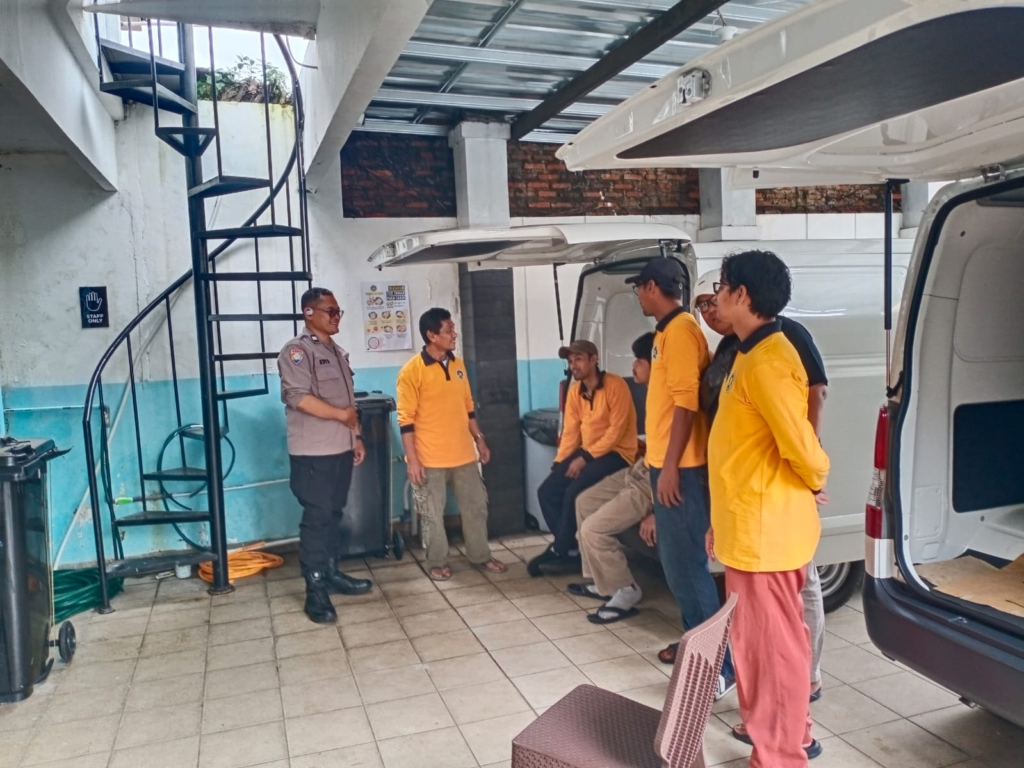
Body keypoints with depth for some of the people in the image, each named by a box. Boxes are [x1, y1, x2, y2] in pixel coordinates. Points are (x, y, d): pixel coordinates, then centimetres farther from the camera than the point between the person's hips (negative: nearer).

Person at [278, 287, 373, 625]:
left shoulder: (338, 353, 16)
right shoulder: (297, 351, -11)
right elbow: (298, 397, -24)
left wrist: (356, 437, 18)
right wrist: (341, 415, -16)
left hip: (341, 449, 8)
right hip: (313, 453, -8)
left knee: (334, 515, 15)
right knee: (316, 518, -5)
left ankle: (331, 574, 26)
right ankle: (315, 591, 1)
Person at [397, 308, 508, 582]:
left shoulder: (458, 365, 7)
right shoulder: (412, 371, -13)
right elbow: (406, 419, -13)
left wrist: (479, 440, 14)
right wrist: (412, 459, -15)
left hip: (463, 455, 6)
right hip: (430, 459, -6)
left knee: (476, 507, 14)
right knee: (433, 515, 7)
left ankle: (481, 555, 30)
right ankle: (438, 563, 24)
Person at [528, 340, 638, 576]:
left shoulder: (615, 385, -14)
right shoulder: (574, 391, 8)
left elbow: (616, 430, -19)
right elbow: (570, 431, 8)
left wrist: (585, 458, -21)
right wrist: (559, 462, -3)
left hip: (615, 453, -7)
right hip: (586, 452, 8)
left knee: (574, 492, -26)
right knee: (546, 491, -8)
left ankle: (560, 550, -6)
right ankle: (571, 549, 1)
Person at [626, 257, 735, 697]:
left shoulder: (681, 330, -15)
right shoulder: (667, 330, 15)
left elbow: (687, 402, -21)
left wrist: (671, 466, -21)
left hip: (680, 467, -10)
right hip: (668, 462, 10)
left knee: (686, 564, -6)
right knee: (675, 560, 17)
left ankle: (719, 664, 3)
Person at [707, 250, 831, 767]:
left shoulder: (766, 361, -21)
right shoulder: (749, 355, 12)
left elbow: (802, 446, -24)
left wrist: (816, 482, -1)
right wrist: (722, 521, 19)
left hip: (766, 531, -10)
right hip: (749, 527, 10)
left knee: (772, 645, 4)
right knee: (757, 641, 21)